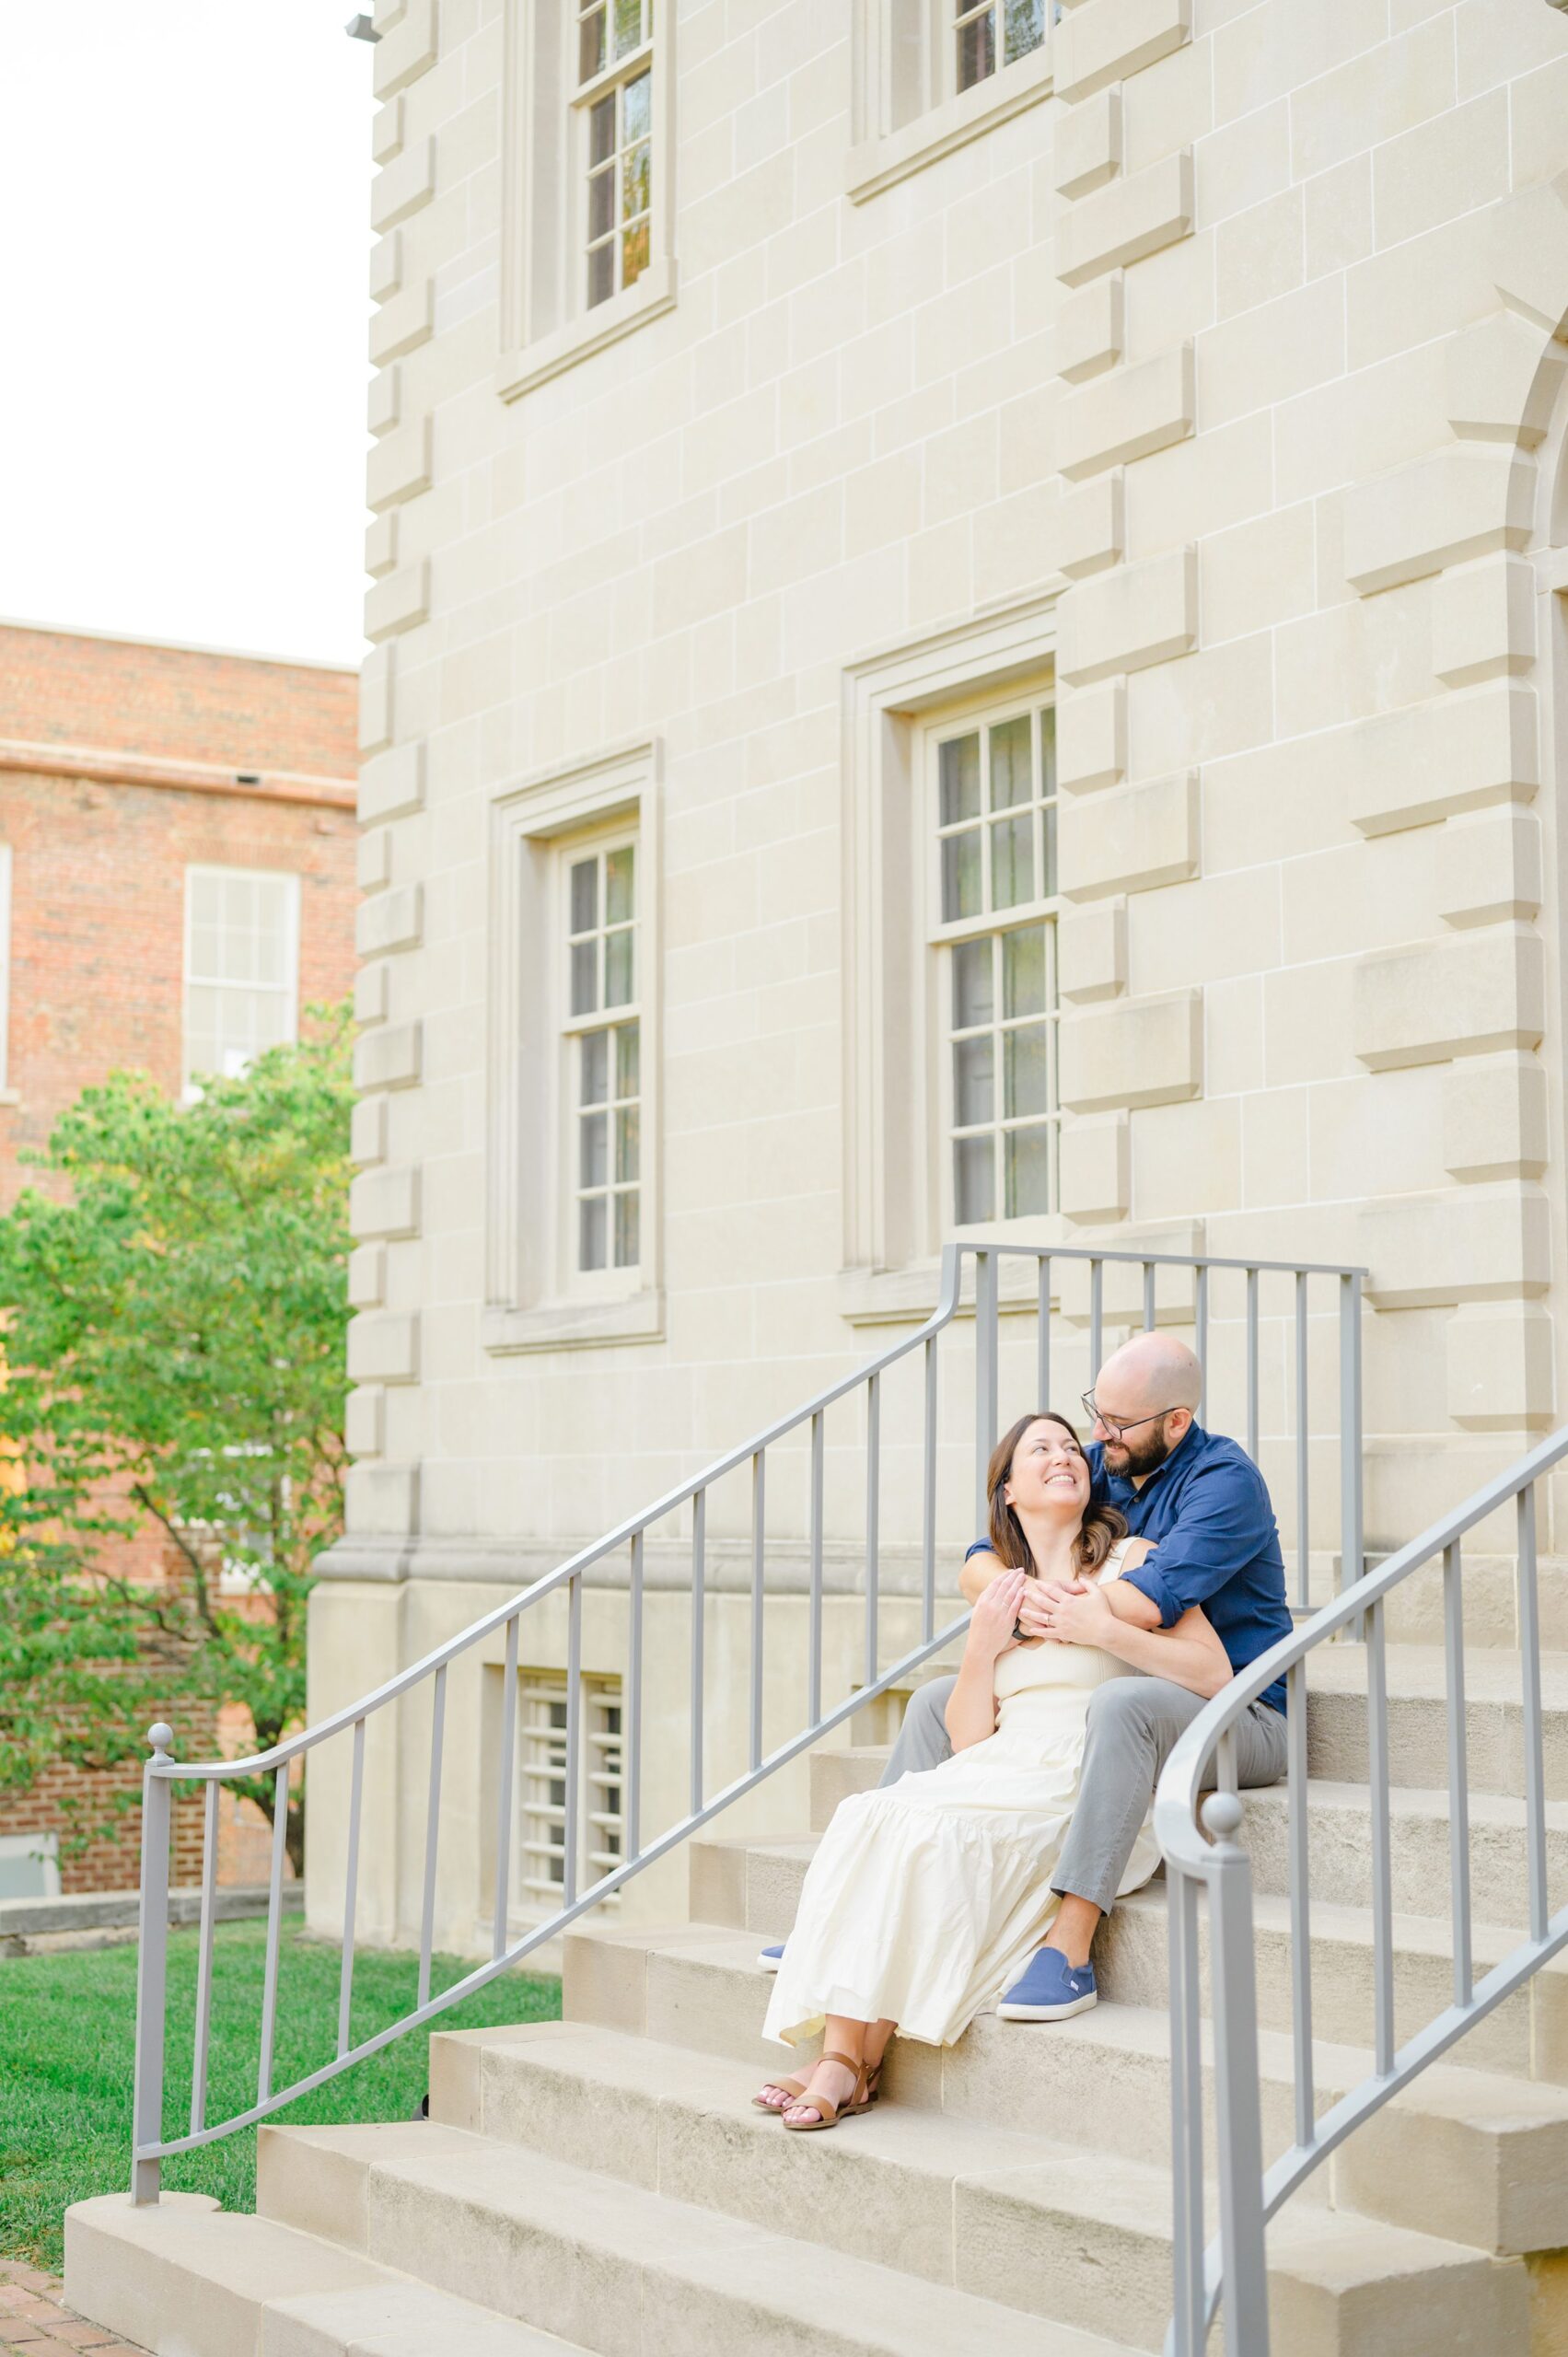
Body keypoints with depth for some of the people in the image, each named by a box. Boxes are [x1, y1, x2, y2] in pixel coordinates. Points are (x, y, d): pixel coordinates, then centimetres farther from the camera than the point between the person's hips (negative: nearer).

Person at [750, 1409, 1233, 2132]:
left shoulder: (1129, 1561, 6)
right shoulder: (1000, 1588, 20)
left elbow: (1214, 1674, -5)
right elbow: (967, 1739, 14)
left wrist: (1105, 1630, -12)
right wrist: (983, 1645, -1)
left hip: (1091, 1794, -5)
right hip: (1002, 1773, 5)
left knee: (933, 1829, -30)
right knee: (868, 1817, -25)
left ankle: (858, 2064, -25)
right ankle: (840, 2054, -31)